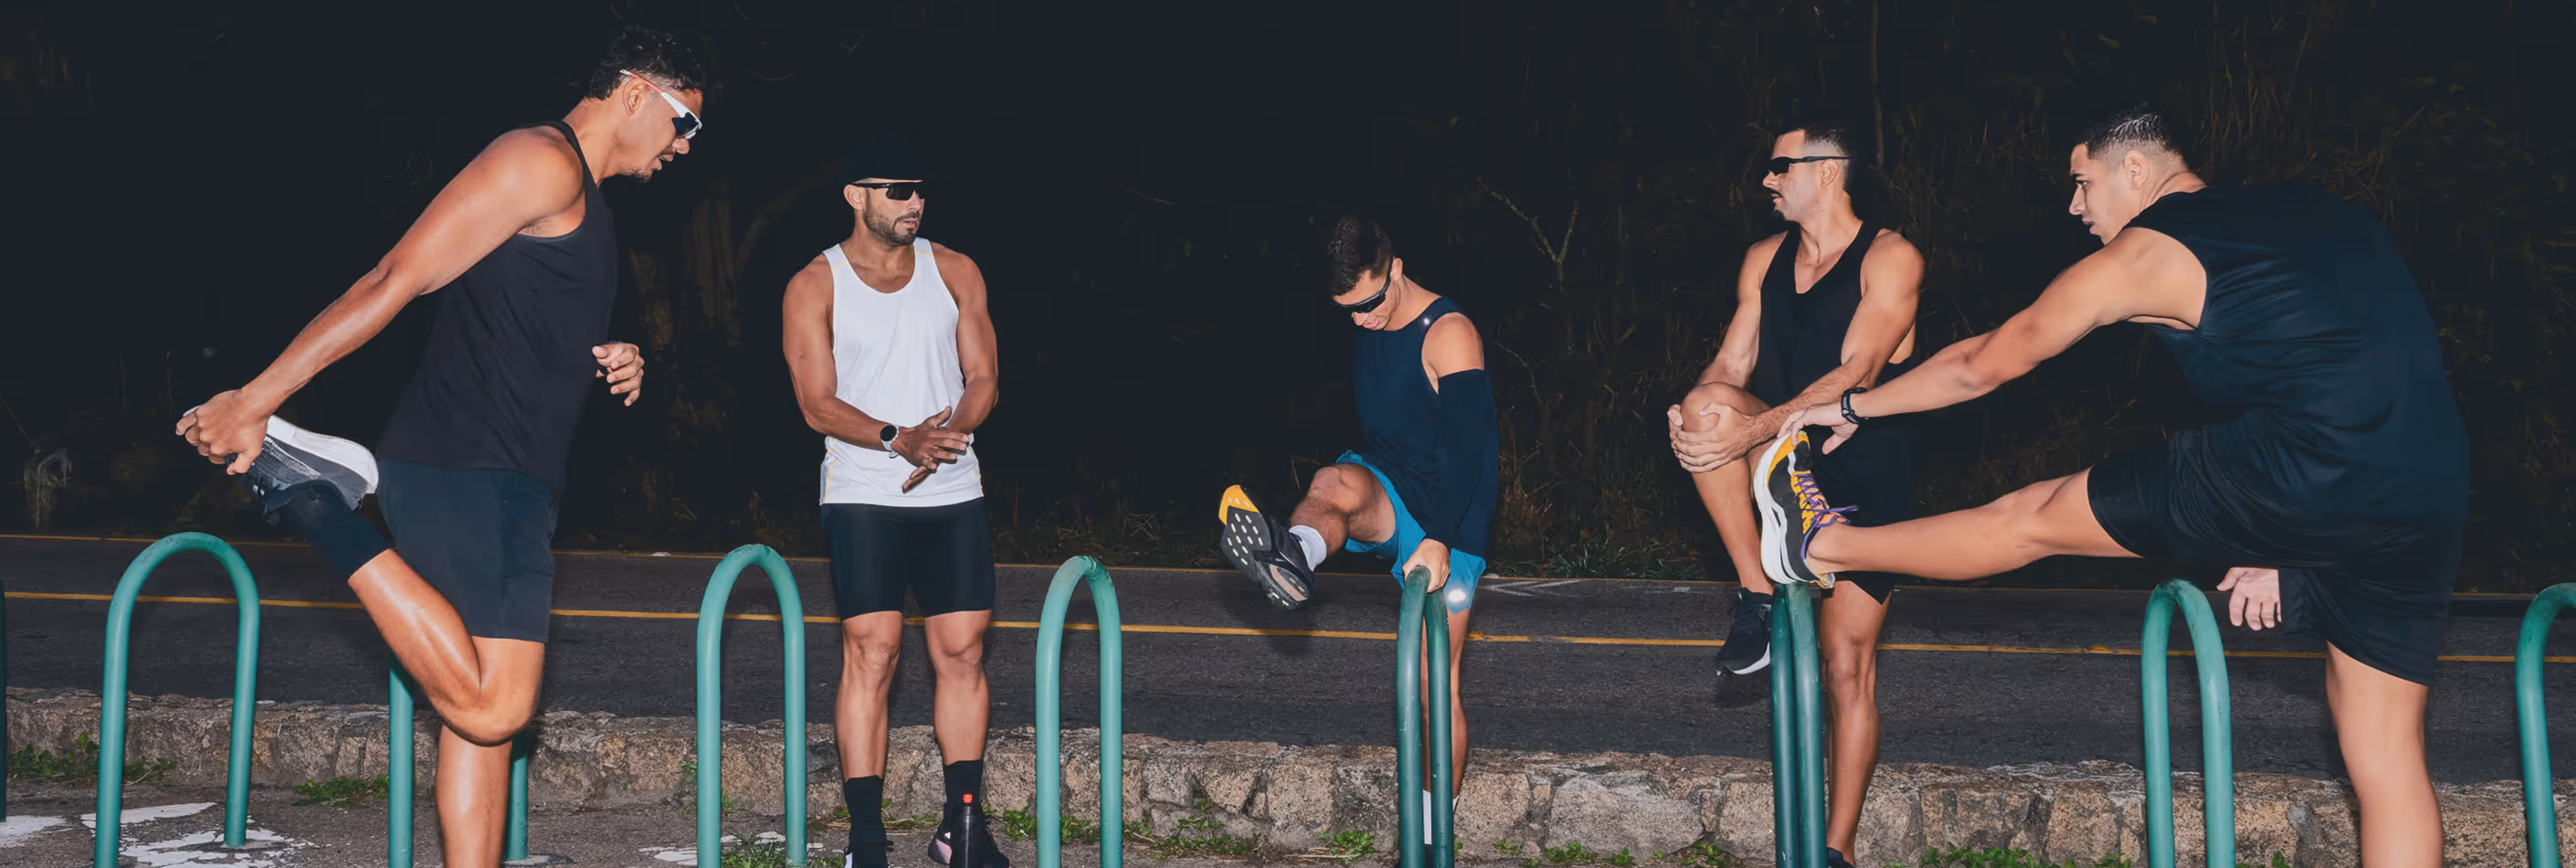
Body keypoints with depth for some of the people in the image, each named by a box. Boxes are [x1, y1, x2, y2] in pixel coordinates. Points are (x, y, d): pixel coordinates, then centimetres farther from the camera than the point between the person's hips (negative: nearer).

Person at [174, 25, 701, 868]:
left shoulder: (582, 199, 24)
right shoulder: (542, 160, -8)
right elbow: (397, 279, -16)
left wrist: (605, 365, 12)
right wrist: (256, 399, -20)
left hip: (507, 487, 10)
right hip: (463, 473, -10)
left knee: (485, 711, 8)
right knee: (489, 706, -19)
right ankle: (311, 497, -11)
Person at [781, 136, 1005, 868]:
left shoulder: (954, 273, 9)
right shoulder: (814, 287, 0)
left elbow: (983, 377, 7)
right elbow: (818, 404, -6)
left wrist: (950, 431, -13)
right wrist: (898, 439, -22)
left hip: (953, 493, 3)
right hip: (862, 496, -3)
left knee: (962, 650, 1)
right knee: (870, 654, -7)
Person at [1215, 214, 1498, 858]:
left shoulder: (1448, 333, -15)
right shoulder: (1369, 332, 7)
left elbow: (1470, 443, -23)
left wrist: (1440, 540, -31)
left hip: (1445, 520, -5)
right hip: (1387, 502, 5)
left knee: (1437, 684, -1)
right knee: (1335, 483, -32)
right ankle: (1293, 557, -65)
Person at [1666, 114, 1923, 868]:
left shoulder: (1890, 259, -11)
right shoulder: (1764, 260, 8)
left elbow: (1854, 374, -22)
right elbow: (1731, 365, 2)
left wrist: (1751, 431, -32)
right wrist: (1693, 412, -21)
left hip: (1868, 478, -4)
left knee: (1847, 657, -7)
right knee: (1708, 408, -27)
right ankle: (1757, 597, -18)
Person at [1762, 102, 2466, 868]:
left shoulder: (2143, 253, 4)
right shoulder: (2306, 214, 24)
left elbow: (1981, 366, 14)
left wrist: (1852, 407, 29)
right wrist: (2280, 544, 28)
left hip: (2306, 477, -7)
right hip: (2427, 507, 7)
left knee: (2033, 520, 10)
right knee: (2385, 755, 14)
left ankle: (1820, 546, 27)